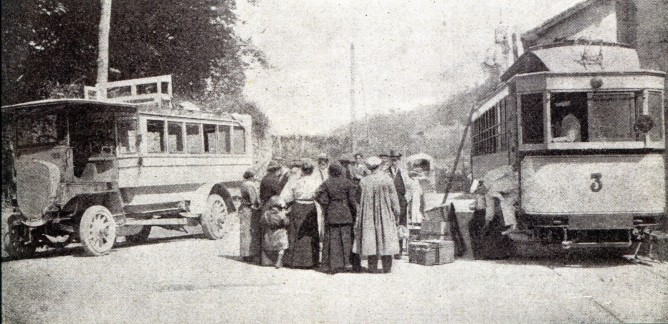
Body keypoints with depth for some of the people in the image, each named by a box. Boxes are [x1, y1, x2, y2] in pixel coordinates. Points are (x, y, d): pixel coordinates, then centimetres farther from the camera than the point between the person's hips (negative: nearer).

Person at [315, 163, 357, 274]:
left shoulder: (326, 183, -2)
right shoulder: (348, 183, -4)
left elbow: (318, 196, -9)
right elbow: (351, 199, -5)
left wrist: (325, 208, 4)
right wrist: (355, 210, 8)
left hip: (331, 215, 1)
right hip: (345, 214, -1)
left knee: (332, 239, 4)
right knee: (346, 236, 10)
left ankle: (333, 265, 4)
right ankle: (345, 261, 10)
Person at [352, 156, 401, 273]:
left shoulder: (364, 181, -7)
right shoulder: (387, 179, -8)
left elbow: (360, 200, -5)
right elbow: (393, 197, -4)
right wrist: (397, 213, 5)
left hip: (369, 214, 0)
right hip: (385, 214, 0)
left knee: (370, 236, 6)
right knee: (386, 236, 7)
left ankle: (372, 267, 7)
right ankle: (387, 267, 9)